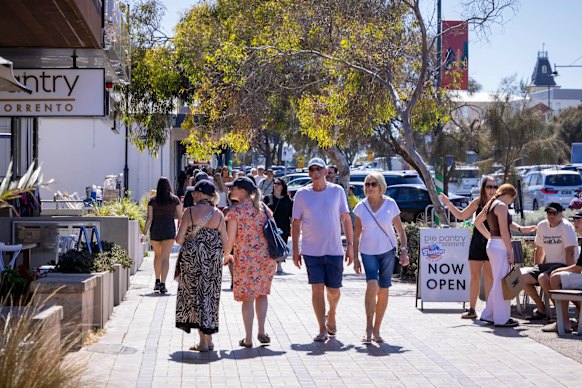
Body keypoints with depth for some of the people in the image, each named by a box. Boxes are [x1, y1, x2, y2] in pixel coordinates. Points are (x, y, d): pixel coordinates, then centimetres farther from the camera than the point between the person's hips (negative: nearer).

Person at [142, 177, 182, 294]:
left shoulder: (153, 200, 1)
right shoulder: (175, 199, 0)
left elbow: (149, 218, -4)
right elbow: (180, 216, 2)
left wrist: (144, 233, -3)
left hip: (155, 230, 2)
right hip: (169, 230, -2)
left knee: (157, 255, 21)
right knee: (165, 257, -4)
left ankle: (157, 281, 28)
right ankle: (162, 284, -14)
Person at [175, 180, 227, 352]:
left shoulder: (189, 212, -8)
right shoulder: (218, 215, 0)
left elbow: (179, 239, -10)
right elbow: (225, 243, 0)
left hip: (192, 260, -2)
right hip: (213, 261, 3)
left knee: (194, 295, 5)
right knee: (210, 297, 14)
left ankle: (203, 342, 1)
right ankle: (209, 339, 17)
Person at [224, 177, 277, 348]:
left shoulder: (235, 211, -10)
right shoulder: (262, 207, 8)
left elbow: (231, 239, -10)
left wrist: (227, 256, 8)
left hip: (246, 258, -5)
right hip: (267, 256, 5)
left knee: (248, 298, 3)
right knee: (262, 294, 18)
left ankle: (248, 338, 8)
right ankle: (261, 332, 11)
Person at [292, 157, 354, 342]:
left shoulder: (337, 191, 0)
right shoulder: (302, 194, -1)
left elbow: (346, 219, 4)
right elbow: (296, 223, 4)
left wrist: (350, 245, 0)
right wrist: (295, 250, 2)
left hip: (334, 250, 0)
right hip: (311, 250, 0)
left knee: (333, 290, 5)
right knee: (317, 288, -3)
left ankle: (331, 315, 37)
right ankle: (322, 329, 7)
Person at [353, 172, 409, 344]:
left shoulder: (390, 204, -3)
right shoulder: (361, 207, 0)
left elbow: (400, 229, 4)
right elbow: (356, 234, 6)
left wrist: (404, 250, -5)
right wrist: (355, 258, 4)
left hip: (387, 251, 0)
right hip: (368, 252, 0)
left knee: (383, 291, 3)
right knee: (372, 285, -20)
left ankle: (376, 331, 16)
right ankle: (369, 329, -14)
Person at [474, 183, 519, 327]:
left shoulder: (490, 205, 15)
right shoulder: (502, 206, -13)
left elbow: (477, 222, 29)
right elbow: (504, 231, -19)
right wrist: (510, 251, -15)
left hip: (492, 244, 10)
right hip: (500, 246, -10)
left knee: (498, 282, 17)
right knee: (502, 283, -5)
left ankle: (488, 315, 22)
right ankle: (501, 318, -2)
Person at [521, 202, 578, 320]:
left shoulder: (566, 226, -14)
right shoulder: (542, 225, 7)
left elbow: (570, 252, -20)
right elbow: (539, 250, 18)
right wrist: (535, 269, 16)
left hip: (562, 265, -8)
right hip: (548, 264, 8)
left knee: (542, 278, -33)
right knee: (523, 278, -4)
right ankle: (541, 309, 9)